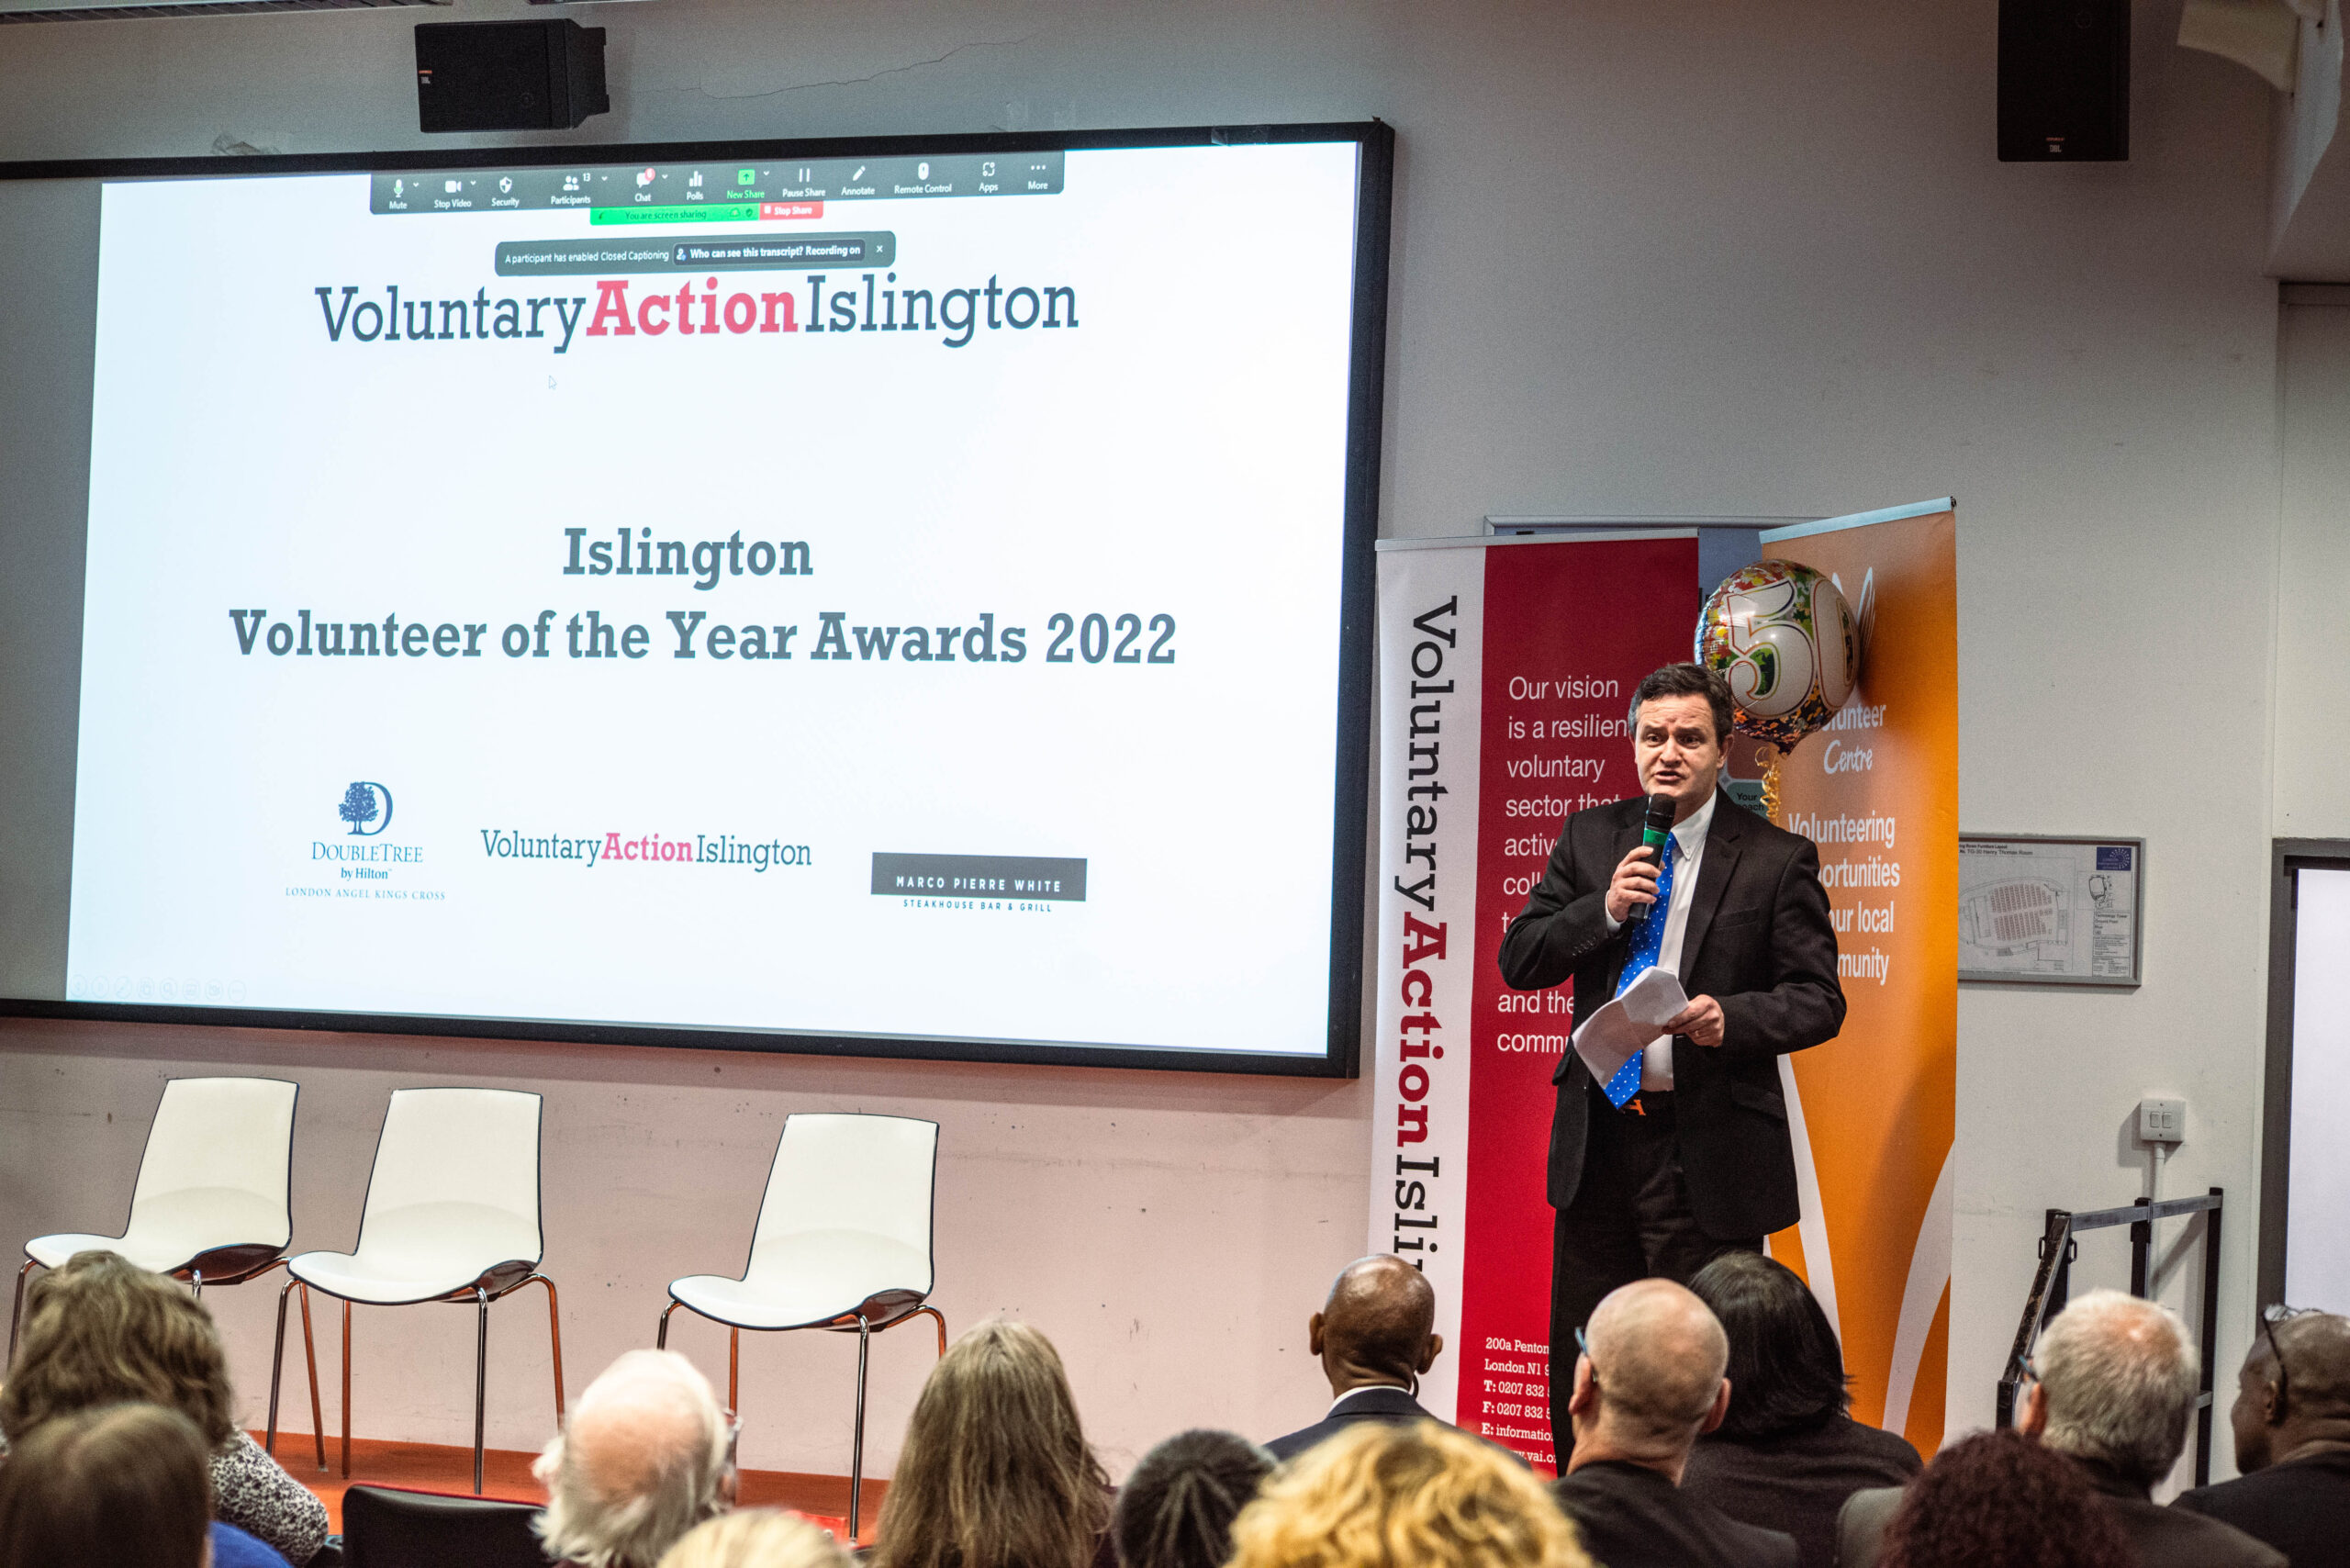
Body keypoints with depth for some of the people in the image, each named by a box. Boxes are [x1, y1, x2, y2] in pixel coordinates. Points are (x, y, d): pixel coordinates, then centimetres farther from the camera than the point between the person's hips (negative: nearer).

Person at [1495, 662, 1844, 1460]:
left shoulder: (1777, 860, -3)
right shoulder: (1589, 839, 9)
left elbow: (1819, 999, -4)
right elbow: (1518, 961, 6)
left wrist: (1731, 1017, -23)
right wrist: (1603, 910, -11)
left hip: (1709, 1148, -4)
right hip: (1598, 1139, 4)